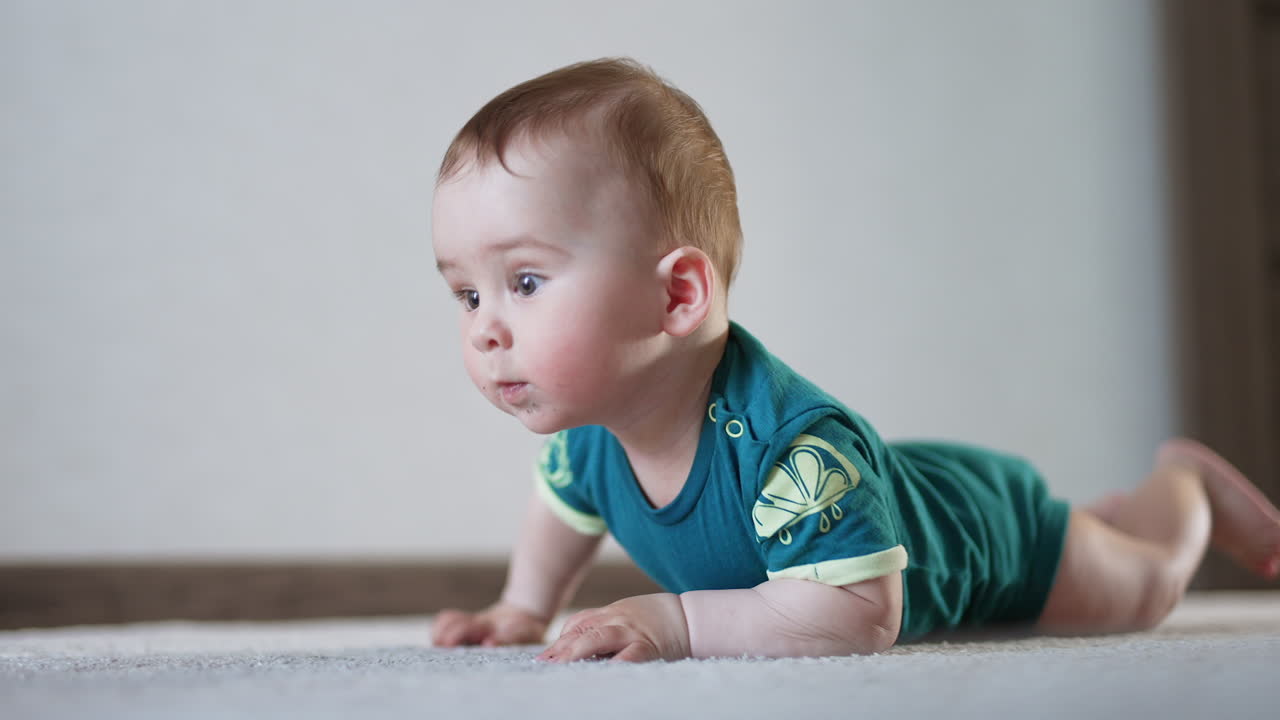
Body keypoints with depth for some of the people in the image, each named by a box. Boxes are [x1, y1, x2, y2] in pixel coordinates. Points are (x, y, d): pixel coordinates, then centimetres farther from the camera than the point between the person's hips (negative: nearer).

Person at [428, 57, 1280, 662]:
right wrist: (524, 611, -2)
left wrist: (678, 622, -53)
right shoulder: (584, 429, -25)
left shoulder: (792, 440, -51)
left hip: (985, 527, -7)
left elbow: (860, 614, -52)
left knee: (1138, 590, 21)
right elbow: (564, 500, -1)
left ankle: (1186, 481, 46)